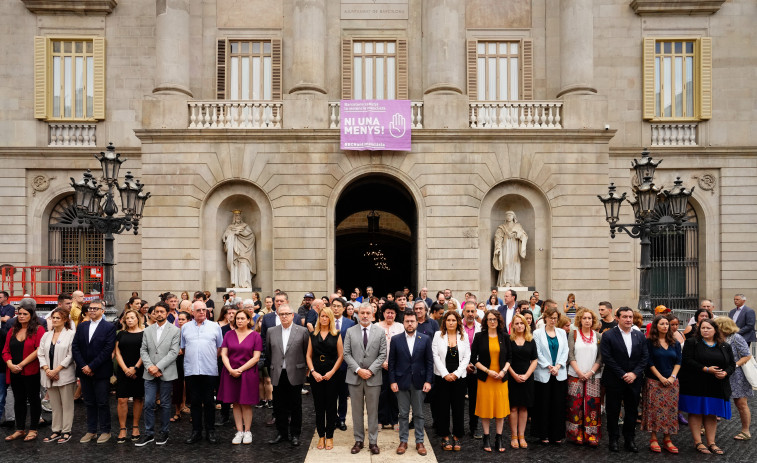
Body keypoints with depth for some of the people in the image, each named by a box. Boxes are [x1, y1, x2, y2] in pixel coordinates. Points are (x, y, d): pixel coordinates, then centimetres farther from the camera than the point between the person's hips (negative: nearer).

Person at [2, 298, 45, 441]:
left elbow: (39, 350, -15)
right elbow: (6, 350, 8)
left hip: (32, 372, -5)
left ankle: (33, 430, 15)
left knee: (33, 399, 5)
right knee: (19, 400, 13)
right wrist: (10, 364, -9)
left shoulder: (38, 330, -6)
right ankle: (20, 430, 24)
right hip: (14, 373, 5)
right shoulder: (12, 330, 11)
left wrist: (21, 364, -16)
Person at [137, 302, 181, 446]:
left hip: (166, 373, -3)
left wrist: (158, 367, -15)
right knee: (148, 404, 3)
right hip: (150, 373, 3)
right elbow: (143, 350, 6)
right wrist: (149, 366, -9)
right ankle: (149, 433, 15)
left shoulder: (175, 331, -3)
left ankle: (164, 432, 20)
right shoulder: (148, 330, 9)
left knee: (165, 404, 7)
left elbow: (174, 352, -9)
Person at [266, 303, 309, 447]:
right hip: (277, 375, 3)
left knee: (295, 406, 7)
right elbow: (268, 353, 12)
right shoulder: (271, 331, 6)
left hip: (295, 374, -2)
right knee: (279, 406, 10)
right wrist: (271, 369, 10)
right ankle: (281, 433, 25)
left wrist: (306, 369, 3)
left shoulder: (302, 331, -2)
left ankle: (295, 434, 19)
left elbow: (307, 352, 1)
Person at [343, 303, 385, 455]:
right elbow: (346, 354, 0)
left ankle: (373, 441, 16)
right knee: (357, 411, 9)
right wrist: (358, 370, -11)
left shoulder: (380, 332, 2)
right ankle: (358, 440, 20)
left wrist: (370, 370, -11)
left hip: (373, 377, -1)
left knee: (373, 411, 6)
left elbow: (383, 354, -2)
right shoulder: (350, 331, 4)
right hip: (354, 377, 1)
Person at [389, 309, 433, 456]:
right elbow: (391, 362, 2)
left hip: (418, 382, 0)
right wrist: (392, 381, -4)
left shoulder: (425, 339, 1)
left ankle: (419, 442, 20)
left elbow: (429, 362, 2)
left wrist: (428, 381, -5)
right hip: (402, 382, 0)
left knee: (418, 414, 9)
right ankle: (403, 441, 20)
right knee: (403, 414, 8)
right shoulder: (396, 339, 1)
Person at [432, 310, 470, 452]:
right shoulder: (438, 335, 2)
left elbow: (467, 357, 2)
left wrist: (456, 373, -8)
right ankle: (445, 437, 13)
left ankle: (457, 436, 15)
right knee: (443, 406, 3)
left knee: (458, 407, 3)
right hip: (442, 377, -1)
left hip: (459, 377, 1)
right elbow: (436, 356, -3)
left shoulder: (463, 336, 6)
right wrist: (445, 374, -10)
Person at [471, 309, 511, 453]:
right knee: (486, 408, 2)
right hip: (485, 378, -2)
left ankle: (499, 439, 15)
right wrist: (488, 371, -11)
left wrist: (503, 371, -7)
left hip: (501, 378, 2)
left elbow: (509, 357, 9)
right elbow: (474, 359, -2)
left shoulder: (504, 337, 6)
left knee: (500, 408, 4)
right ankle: (486, 438, 14)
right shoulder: (479, 337, -1)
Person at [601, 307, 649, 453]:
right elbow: (607, 358, -12)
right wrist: (623, 375, -14)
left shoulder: (640, 336, 7)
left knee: (632, 411, 10)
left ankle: (629, 440, 23)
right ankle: (613, 439, 19)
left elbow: (645, 357, 3)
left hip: (634, 380, 3)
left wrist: (634, 373, -9)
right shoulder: (608, 335, -7)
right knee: (613, 411, 5)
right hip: (614, 381, -3)